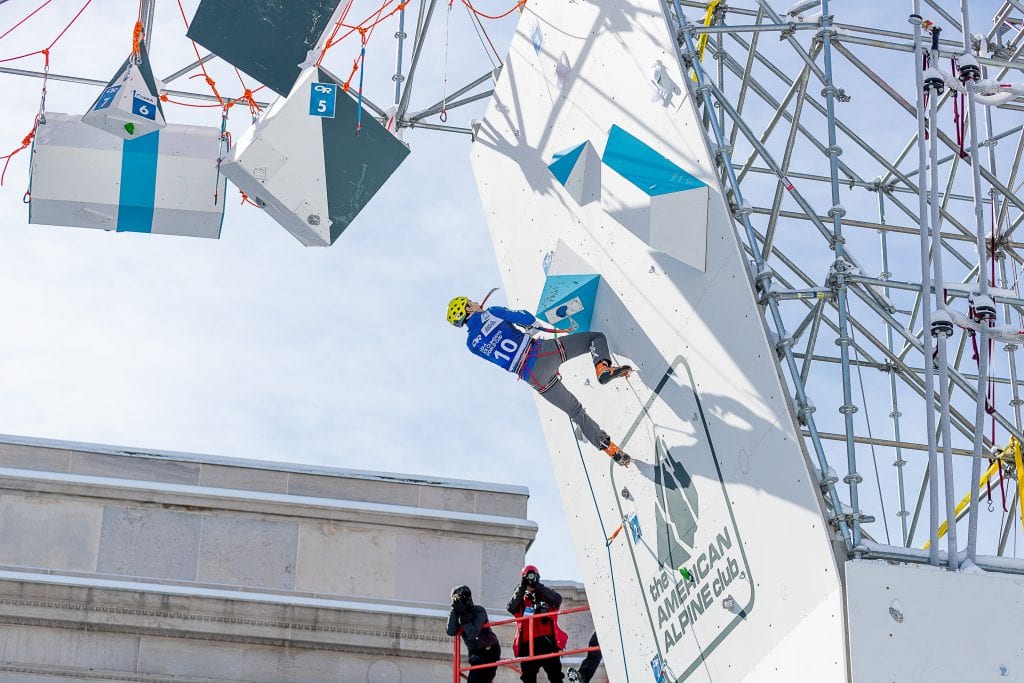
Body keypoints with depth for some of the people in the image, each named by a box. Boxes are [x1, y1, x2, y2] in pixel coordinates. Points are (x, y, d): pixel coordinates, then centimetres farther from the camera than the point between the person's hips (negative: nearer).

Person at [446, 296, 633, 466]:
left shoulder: (472, 343, 10)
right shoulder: (491, 313, 3)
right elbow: (524, 318, -6)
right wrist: (533, 327, 15)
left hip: (533, 378, 3)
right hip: (543, 352, -3)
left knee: (575, 411, 16)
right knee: (596, 338, 11)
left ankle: (610, 448, 9)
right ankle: (602, 367, -21)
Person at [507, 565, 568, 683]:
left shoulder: (545, 596, 13)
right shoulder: (520, 599, 16)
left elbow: (557, 599, -8)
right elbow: (510, 608, -4)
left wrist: (538, 586, -8)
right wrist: (521, 588, -8)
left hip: (547, 641, -2)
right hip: (528, 644, 2)